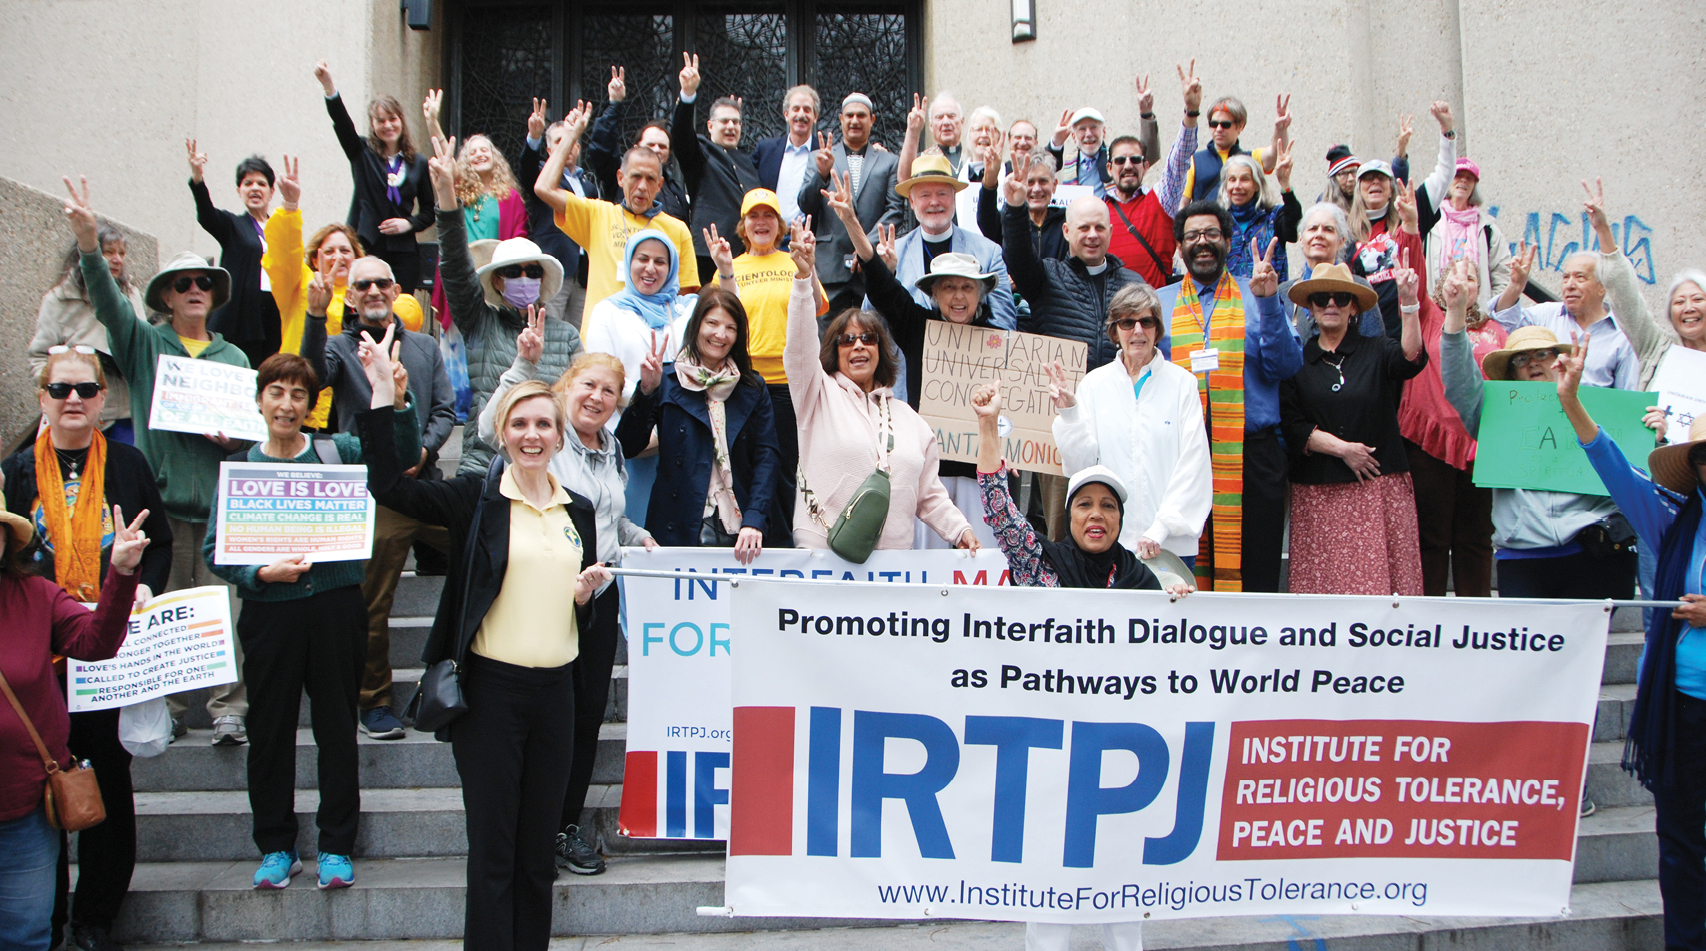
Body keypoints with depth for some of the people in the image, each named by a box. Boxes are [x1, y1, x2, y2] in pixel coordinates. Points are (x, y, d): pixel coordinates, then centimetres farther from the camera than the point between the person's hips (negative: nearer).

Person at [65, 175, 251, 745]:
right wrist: (89, 245, -21)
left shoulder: (233, 357, 17)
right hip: (159, 497, -1)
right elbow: (108, 304, -6)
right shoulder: (143, 344, 11)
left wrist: (236, 438, -5)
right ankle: (166, 709, 9)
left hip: (219, 500, 1)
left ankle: (228, 709, -2)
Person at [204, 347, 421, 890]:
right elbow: (214, 550, 4)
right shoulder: (240, 468, 6)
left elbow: (403, 456, -10)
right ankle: (275, 848, 23)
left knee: (338, 728, 6)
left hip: (336, 607, -1)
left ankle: (336, 846, 18)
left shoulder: (337, 452, 4)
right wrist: (262, 572, -13)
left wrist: (398, 402, -25)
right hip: (270, 613, 1)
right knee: (270, 730, 8)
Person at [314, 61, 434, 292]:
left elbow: (429, 210, 16)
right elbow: (342, 122, -10)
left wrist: (409, 223, -4)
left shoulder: (418, 163, 12)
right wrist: (328, 85, -26)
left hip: (403, 253, 1)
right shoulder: (362, 153, 7)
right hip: (365, 248, -1)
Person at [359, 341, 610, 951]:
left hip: (555, 689, 4)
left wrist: (588, 593, -3)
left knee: (538, 848, 12)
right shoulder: (477, 498, -2)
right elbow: (389, 486, -16)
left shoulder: (579, 511, 12)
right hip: (491, 688, -4)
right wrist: (382, 394, -19)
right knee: (492, 848, 1)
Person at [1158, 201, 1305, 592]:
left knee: (1253, 572, -2)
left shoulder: (1258, 297, 13)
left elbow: (1285, 366, 0)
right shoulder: (1159, 303, 15)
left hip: (1251, 454, 0)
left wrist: (1268, 303, -9)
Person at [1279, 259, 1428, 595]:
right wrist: (1341, 448, -9)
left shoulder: (1376, 350, 8)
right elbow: (1291, 425, 1)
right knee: (1323, 579, -3)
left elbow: (1411, 359, -15)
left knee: (1378, 576, -6)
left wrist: (1409, 303, -27)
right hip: (1317, 494, 0)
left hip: (1379, 488, 0)